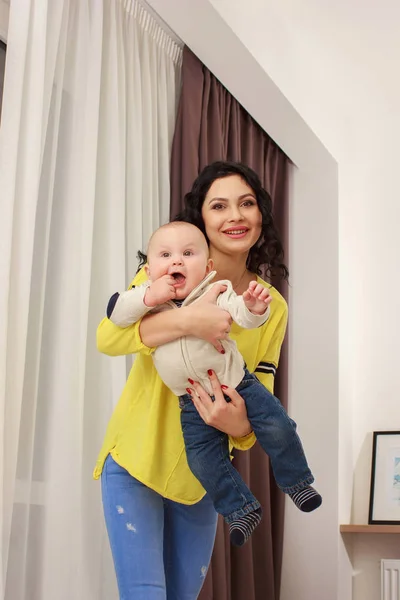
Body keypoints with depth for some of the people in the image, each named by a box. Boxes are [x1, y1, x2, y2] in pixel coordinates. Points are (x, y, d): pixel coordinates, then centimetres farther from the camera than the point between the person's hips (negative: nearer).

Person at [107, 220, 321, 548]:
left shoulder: (215, 292, -14)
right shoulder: (146, 296, -8)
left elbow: (241, 315, -25)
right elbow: (116, 312, -19)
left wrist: (254, 307, -48)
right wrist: (149, 298, -31)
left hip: (236, 382, -2)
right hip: (193, 402, 2)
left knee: (277, 426, -8)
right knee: (203, 458, -1)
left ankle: (297, 482, 18)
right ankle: (242, 509, 19)